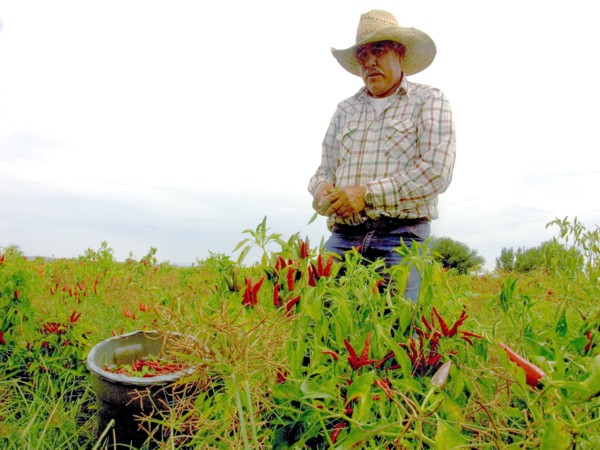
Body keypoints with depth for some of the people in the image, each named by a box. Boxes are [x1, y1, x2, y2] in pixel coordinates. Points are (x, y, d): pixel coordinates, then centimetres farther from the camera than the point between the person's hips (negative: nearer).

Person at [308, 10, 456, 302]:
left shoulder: (429, 101, 6)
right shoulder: (345, 110, 21)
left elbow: (437, 171, -7)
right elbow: (325, 169, 21)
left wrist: (368, 194, -14)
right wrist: (322, 188, -4)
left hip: (400, 237, -3)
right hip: (342, 238, 4)